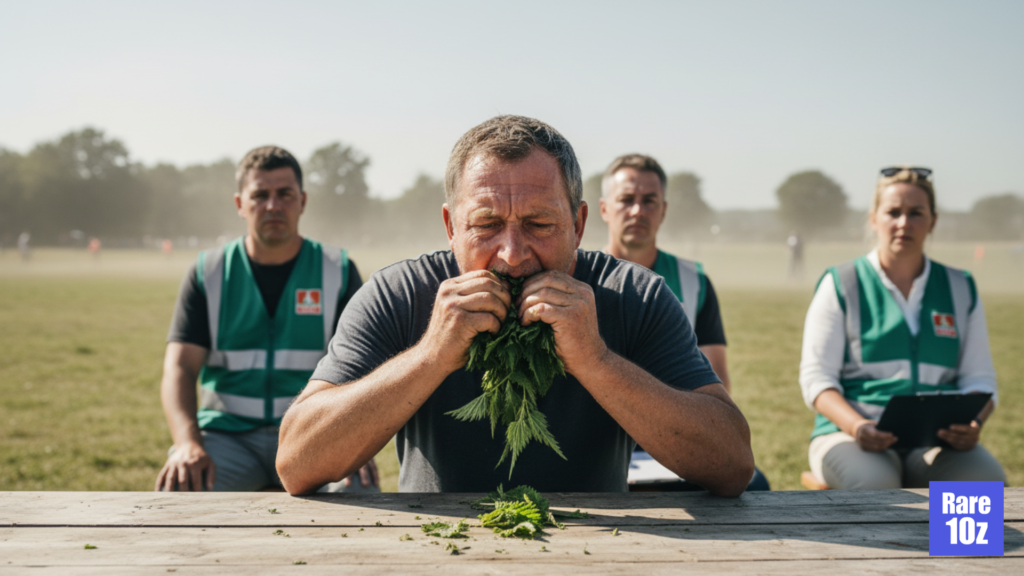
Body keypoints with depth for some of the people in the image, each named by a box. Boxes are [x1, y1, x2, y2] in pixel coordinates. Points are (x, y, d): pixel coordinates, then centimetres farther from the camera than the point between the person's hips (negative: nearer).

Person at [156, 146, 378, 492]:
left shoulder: (338, 272, 5)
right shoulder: (208, 273, 7)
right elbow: (180, 366, -2)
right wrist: (188, 443, -21)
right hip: (226, 434, 1)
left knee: (360, 490, -32)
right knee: (177, 489, -30)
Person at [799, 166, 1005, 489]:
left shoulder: (960, 290, 17)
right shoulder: (841, 285, 7)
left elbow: (978, 378, 14)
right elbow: (816, 377, 0)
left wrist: (974, 422, -11)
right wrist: (856, 425, -20)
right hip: (852, 434, -3)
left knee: (988, 481, -31)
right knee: (874, 485, -38)